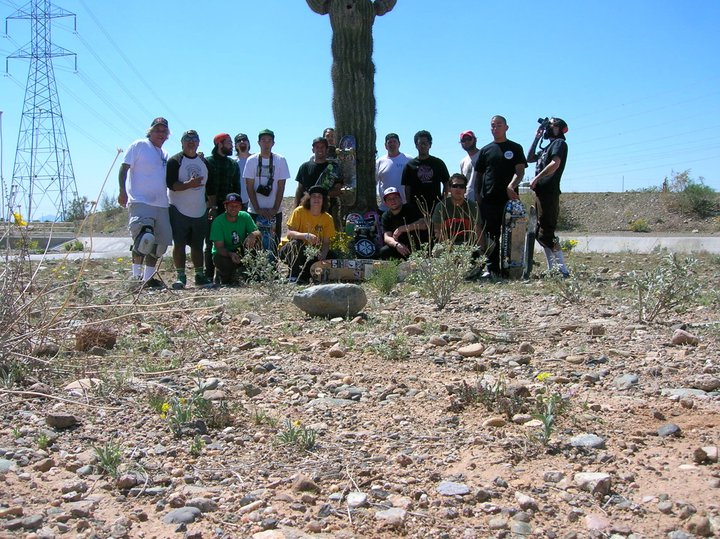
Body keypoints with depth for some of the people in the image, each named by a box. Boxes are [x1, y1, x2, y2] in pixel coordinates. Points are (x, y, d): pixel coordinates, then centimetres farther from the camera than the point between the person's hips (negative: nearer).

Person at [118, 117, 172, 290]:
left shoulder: (165, 154, 21)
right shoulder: (139, 146, 0)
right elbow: (124, 168, -5)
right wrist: (122, 191, -15)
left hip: (161, 204, 8)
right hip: (140, 202, -7)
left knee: (160, 243, 8)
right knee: (145, 237, -24)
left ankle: (148, 278, 19)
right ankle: (136, 275, -15)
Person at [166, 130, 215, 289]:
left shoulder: (204, 162, 14)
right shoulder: (174, 161, -3)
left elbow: (210, 188, 18)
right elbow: (171, 184, -14)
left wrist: (212, 207, 13)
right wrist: (189, 184, -28)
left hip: (200, 211, 5)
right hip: (179, 211, -5)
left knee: (198, 245, 9)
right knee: (179, 244, -5)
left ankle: (200, 275, 14)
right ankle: (180, 277, 0)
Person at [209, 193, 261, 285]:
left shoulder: (245, 216, -8)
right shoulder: (218, 222, -18)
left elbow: (258, 232, -13)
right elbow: (219, 247, -22)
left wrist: (253, 234, -39)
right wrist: (230, 254, -43)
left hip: (241, 251, 3)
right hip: (223, 253, -3)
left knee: (254, 241, -25)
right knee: (218, 259, -37)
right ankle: (223, 274, -1)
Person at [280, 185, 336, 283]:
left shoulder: (328, 218, -3)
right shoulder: (300, 211, -13)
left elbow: (326, 242, -6)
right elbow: (289, 234, -22)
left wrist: (323, 254, -28)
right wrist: (306, 236, -40)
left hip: (311, 253, 4)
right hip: (290, 251, -4)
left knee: (331, 257, -17)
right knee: (295, 243, -35)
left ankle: (305, 274, -2)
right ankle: (294, 277, -25)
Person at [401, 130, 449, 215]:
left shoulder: (438, 163, 10)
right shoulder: (410, 165, 8)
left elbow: (446, 183, 13)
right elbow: (407, 188, 6)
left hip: (436, 205, 1)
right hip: (416, 206, -1)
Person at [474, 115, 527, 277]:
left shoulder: (515, 148, 8)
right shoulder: (485, 150, 15)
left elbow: (520, 171, -2)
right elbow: (479, 175, 16)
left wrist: (511, 186, -20)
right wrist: (477, 195, 5)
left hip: (510, 199, -2)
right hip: (489, 200, 2)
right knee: (491, 236, 3)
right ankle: (492, 268, 7)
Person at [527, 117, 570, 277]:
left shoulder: (559, 143, -3)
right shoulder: (548, 147, 24)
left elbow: (555, 164, -17)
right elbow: (530, 158, 28)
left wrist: (536, 178, -17)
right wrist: (537, 138, 23)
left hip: (549, 193, -10)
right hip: (541, 192, 10)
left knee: (545, 234, -15)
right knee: (539, 233, 10)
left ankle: (562, 269, -15)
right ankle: (552, 269, 12)